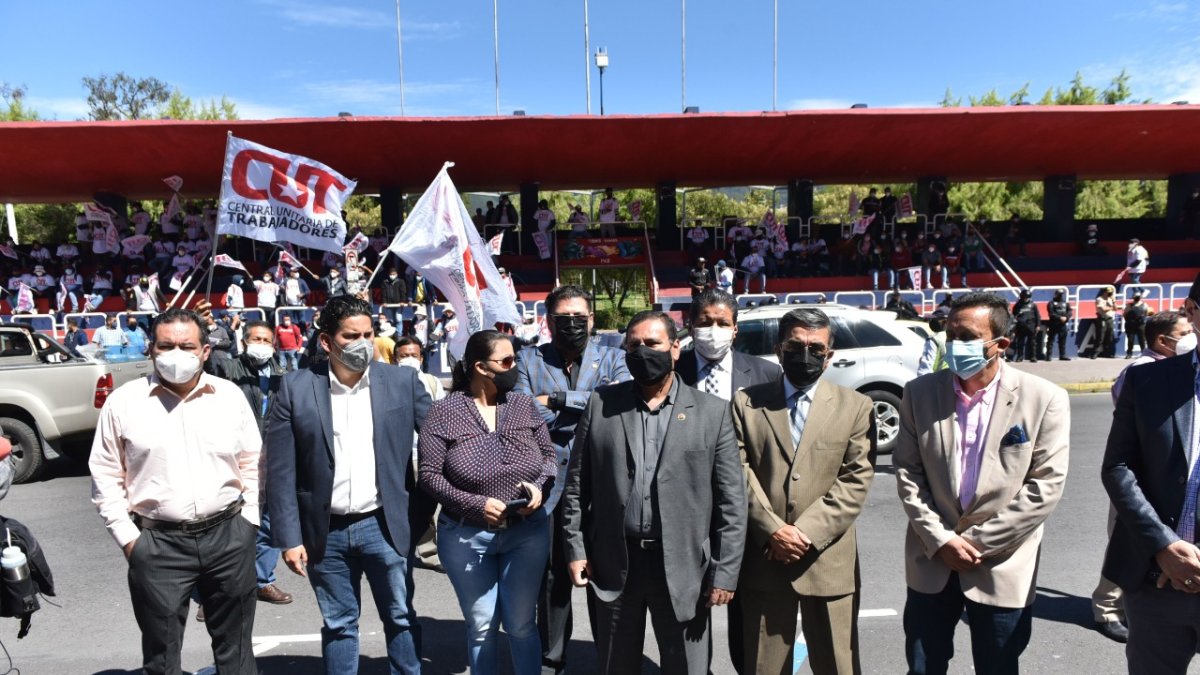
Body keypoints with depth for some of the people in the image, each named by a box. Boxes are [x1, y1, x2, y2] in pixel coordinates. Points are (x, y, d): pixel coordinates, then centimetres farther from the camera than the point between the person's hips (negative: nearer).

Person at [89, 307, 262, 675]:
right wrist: (127, 536, -2)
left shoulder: (231, 396, 1)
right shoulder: (123, 401, -2)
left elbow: (253, 464, 7)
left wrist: (247, 522, 2)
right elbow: (106, 475, 3)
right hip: (156, 542, -1)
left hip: (228, 535, 1)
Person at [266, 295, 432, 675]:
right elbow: (280, 471, -4)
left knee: (400, 618, 12)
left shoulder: (402, 381, -4)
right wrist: (289, 537, -6)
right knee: (338, 625, 16)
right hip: (326, 531, 0)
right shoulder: (296, 389, -5)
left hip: (383, 525, 0)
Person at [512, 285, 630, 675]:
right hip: (550, 484, 0)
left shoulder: (612, 359, 5)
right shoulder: (529, 360, 4)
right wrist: (590, 404, -14)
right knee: (553, 576, 11)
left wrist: (557, 401, -15)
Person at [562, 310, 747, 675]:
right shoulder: (601, 403, 1)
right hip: (614, 564, 2)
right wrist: (576, 547, 1)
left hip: (682, 568, -1)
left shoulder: (713, 412, -2)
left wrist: (725, 572, -6)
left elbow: (731, 500, -3)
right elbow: (577, 483, 4)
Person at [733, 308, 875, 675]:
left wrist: (807, 532, -13)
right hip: (763, 558, 0)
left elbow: (856, 481, -4)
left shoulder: (856, 407, 4)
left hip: (829, 562, 0)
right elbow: (740, 473, -3)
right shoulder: (747, 402, 4)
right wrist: (772, 530, -13)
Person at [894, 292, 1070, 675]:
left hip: (1003, 569, -2)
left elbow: (1046, 486, -10)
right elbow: (907, 472, -1)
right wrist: (940, 539, -10)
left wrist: (978, 542, -12)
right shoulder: (919, 393, -2)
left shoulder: (1045, 399, -8)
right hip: (931, 562, 2)